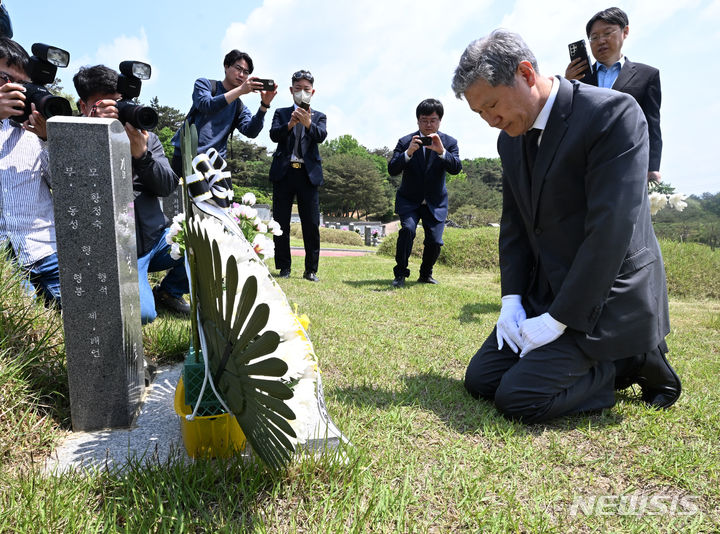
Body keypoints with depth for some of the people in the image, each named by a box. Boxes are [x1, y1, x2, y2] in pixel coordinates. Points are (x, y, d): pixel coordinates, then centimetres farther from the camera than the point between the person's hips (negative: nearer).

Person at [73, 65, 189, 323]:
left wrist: (141, 154, -19)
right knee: (141, 313, -26)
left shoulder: (146, 136, 9)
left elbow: (168, 186, -1)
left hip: (157, 237, 5)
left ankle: (169, 292, 10)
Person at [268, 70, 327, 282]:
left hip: (308, 174, 0)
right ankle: (284, 268, 11)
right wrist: (290, 124, -22)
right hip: (284, 173, 1)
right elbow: (274, 135, -3)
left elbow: (321, 136, -6)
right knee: (281, 224, 2)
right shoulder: (281, 113, 15)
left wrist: (308, 123, -26)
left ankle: (311, 269, 6)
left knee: (311, 225, -3)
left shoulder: (318, 116, 15)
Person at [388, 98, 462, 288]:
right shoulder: (405, 142, -5)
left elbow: (456, 168, -18)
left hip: (435, 202, 1)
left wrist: (441, 151, -35)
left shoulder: (449, 142, -2)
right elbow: (392, 170, -16)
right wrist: (408, 153, -32)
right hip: (409, 200, -1)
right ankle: (400, 273, -9)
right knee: (408, 229, -25)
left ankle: (426, 274, 22)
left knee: (435, 241, -7)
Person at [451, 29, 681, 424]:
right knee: (480, 379, 4)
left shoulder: (613, 112, -18)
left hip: (607, 299, -7)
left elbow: (610, 229, -23)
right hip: (544, 294, 8)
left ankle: (632, 360, 5)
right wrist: (512, 298, -3)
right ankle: (592, 360, 16)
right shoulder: (510, 138, 6)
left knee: (519, 398, -16)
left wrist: (559, 319, -21)